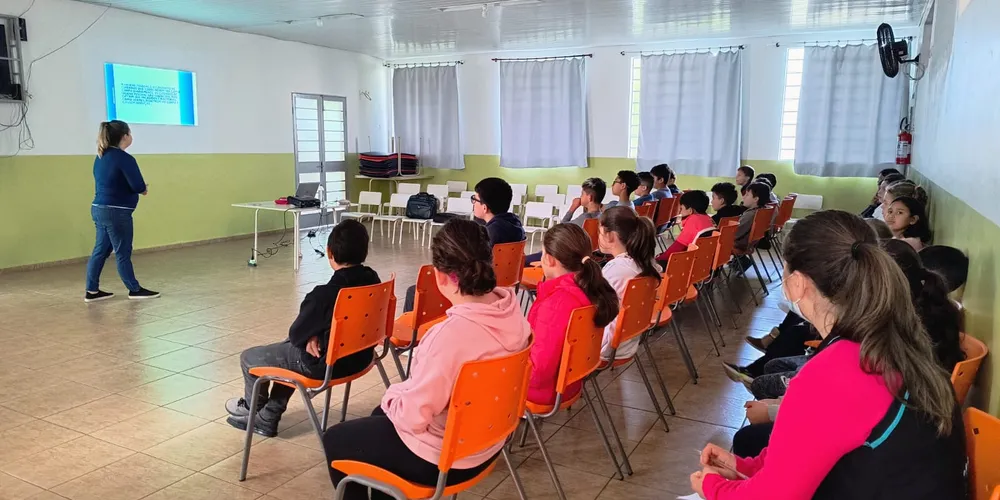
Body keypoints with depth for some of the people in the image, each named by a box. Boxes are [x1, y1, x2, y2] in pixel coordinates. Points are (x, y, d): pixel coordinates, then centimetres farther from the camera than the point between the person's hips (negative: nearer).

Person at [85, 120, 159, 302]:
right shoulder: (125, 158, -16)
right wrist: (143, 188, 5)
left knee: (100, 251, 13)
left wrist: (141, 187, 3)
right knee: (123, 253, 2)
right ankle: (134, 290, 13)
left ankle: (92, 291, 17)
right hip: (116, 212, -9)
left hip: (99, 208, 9)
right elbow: (139, 187, -18)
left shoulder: (101, 157, 12)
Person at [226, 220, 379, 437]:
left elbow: (296, 333, -14)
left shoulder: (324, 294, -29)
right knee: (288, 346, 32)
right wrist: (316, 335, -5)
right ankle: (267, 419, 39)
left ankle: (252, 408, 44)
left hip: (325, 364, -8)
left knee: (249, 358, 14)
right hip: (359, 356, 8)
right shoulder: (373, 280, -7)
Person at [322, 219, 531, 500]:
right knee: (380, 416, 32)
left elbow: (412, 416, -27)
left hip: (441, 458, -8)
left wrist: (392, 395, -6)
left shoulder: (452, 333, -36)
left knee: (334, 439, 16)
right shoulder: (510, 308, -11)